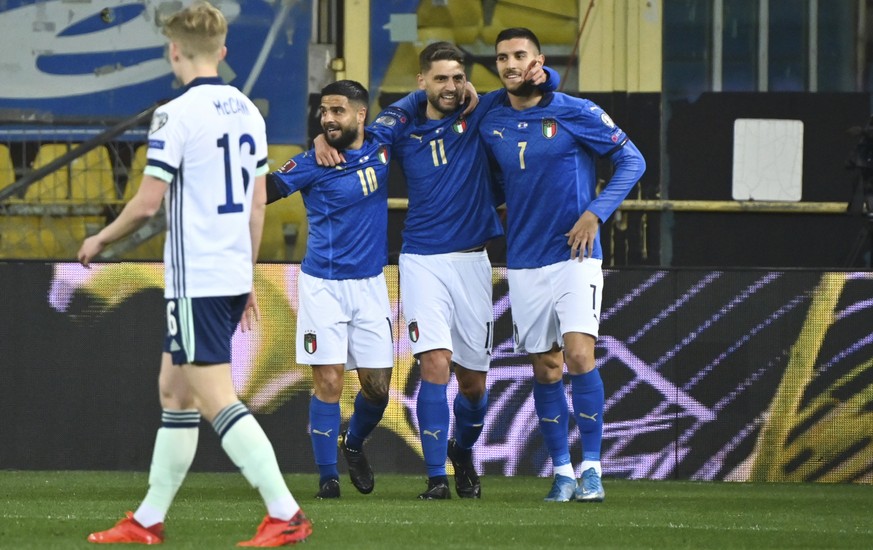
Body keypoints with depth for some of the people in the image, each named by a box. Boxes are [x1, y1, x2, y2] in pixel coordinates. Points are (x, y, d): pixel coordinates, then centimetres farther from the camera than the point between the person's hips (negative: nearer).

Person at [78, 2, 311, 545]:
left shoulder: (177, 115, -14)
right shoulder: (248, 112, 10)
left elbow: (148, 203, -14)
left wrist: (100, 240, 4)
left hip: (196, 280, -8)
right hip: (234, 276, 8)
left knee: (217, 401, -9)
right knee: (174, 391, 15)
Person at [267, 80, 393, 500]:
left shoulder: (382, 150, 3)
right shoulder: (314, 162, -8)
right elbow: (264, 191, -14)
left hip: (370, 284, 3)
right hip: (324, 286, -3)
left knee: (377, 386, 5)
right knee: (328, 380, -9)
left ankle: (353, 445, 34)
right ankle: (327, 476, -1)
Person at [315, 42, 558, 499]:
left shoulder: (481, 116, 1)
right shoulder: (402, 125, 2)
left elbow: (541, 83, 6)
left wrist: (541, 76, -17)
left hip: (471, 260, 1)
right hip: (422, 260, -1)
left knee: (473, 380, 9)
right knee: (435, 363, -18)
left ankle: (463, 451, 39)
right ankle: (436, 476, -15)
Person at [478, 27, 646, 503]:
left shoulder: (576, 114, -7)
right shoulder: (490, 124, 5)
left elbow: (632, 160, -4)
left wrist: (595, 214, -13)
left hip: (574, 255, -4)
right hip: (525, 263, 4)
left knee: (578, 356, -16)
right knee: (546, 369, 5)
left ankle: (591, 468, -7)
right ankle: (561, 472, 13)